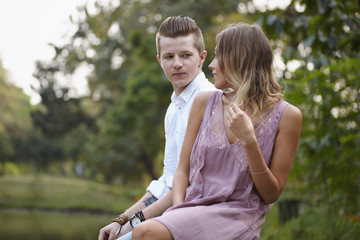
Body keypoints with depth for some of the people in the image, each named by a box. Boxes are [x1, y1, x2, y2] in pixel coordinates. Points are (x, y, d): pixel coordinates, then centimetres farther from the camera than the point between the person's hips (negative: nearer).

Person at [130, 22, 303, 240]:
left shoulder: (286, 115, -1)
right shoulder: (205, 103, 11)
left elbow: (271, 195, 0)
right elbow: (183, 170, 12)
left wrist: (249, 141, -14)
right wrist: (179, 210, -8)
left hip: (238, 216, -4)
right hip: (193, 209, 4)